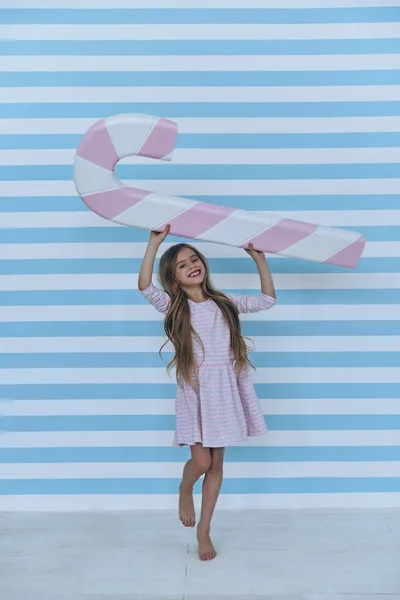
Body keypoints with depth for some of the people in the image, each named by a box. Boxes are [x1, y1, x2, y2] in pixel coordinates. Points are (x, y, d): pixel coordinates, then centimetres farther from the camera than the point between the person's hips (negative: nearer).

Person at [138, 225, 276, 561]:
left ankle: (204, 529, 26)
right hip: (195, 391, -3)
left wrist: (259, 259, 6)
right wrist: (155, 242, -20)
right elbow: (145, 286, -20)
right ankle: (184, 490, 27)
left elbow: (267, 300, 12)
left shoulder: (224, 303, 7)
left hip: (225, 391, 3)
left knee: (216, 464, 9)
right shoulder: (174, 307, -2)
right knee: (201, 461, -10)